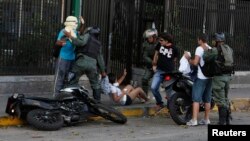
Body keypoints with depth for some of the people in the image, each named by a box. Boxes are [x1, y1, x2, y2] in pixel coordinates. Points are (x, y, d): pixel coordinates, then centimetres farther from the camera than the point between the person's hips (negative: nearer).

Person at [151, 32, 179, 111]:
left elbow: (175, 60, 9)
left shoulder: (174, 49, -4)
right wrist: (154, 65, 17)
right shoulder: (159, 45, 4)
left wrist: (172, 68, 10)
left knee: (169, 91, 2)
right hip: (159, 70, 3)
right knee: (153, 88, -11)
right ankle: (159, 103, 11)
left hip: (169, 72, -3)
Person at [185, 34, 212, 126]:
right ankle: (206, 119, 17)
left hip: (201, 77, -7)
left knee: (196, 99, -6)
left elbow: (195, 62, -20)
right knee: (207, 99, 13)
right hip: (210, 77, 7)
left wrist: (188, 58, -3)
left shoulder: (199, 49, -11)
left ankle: (194, 120, -10)